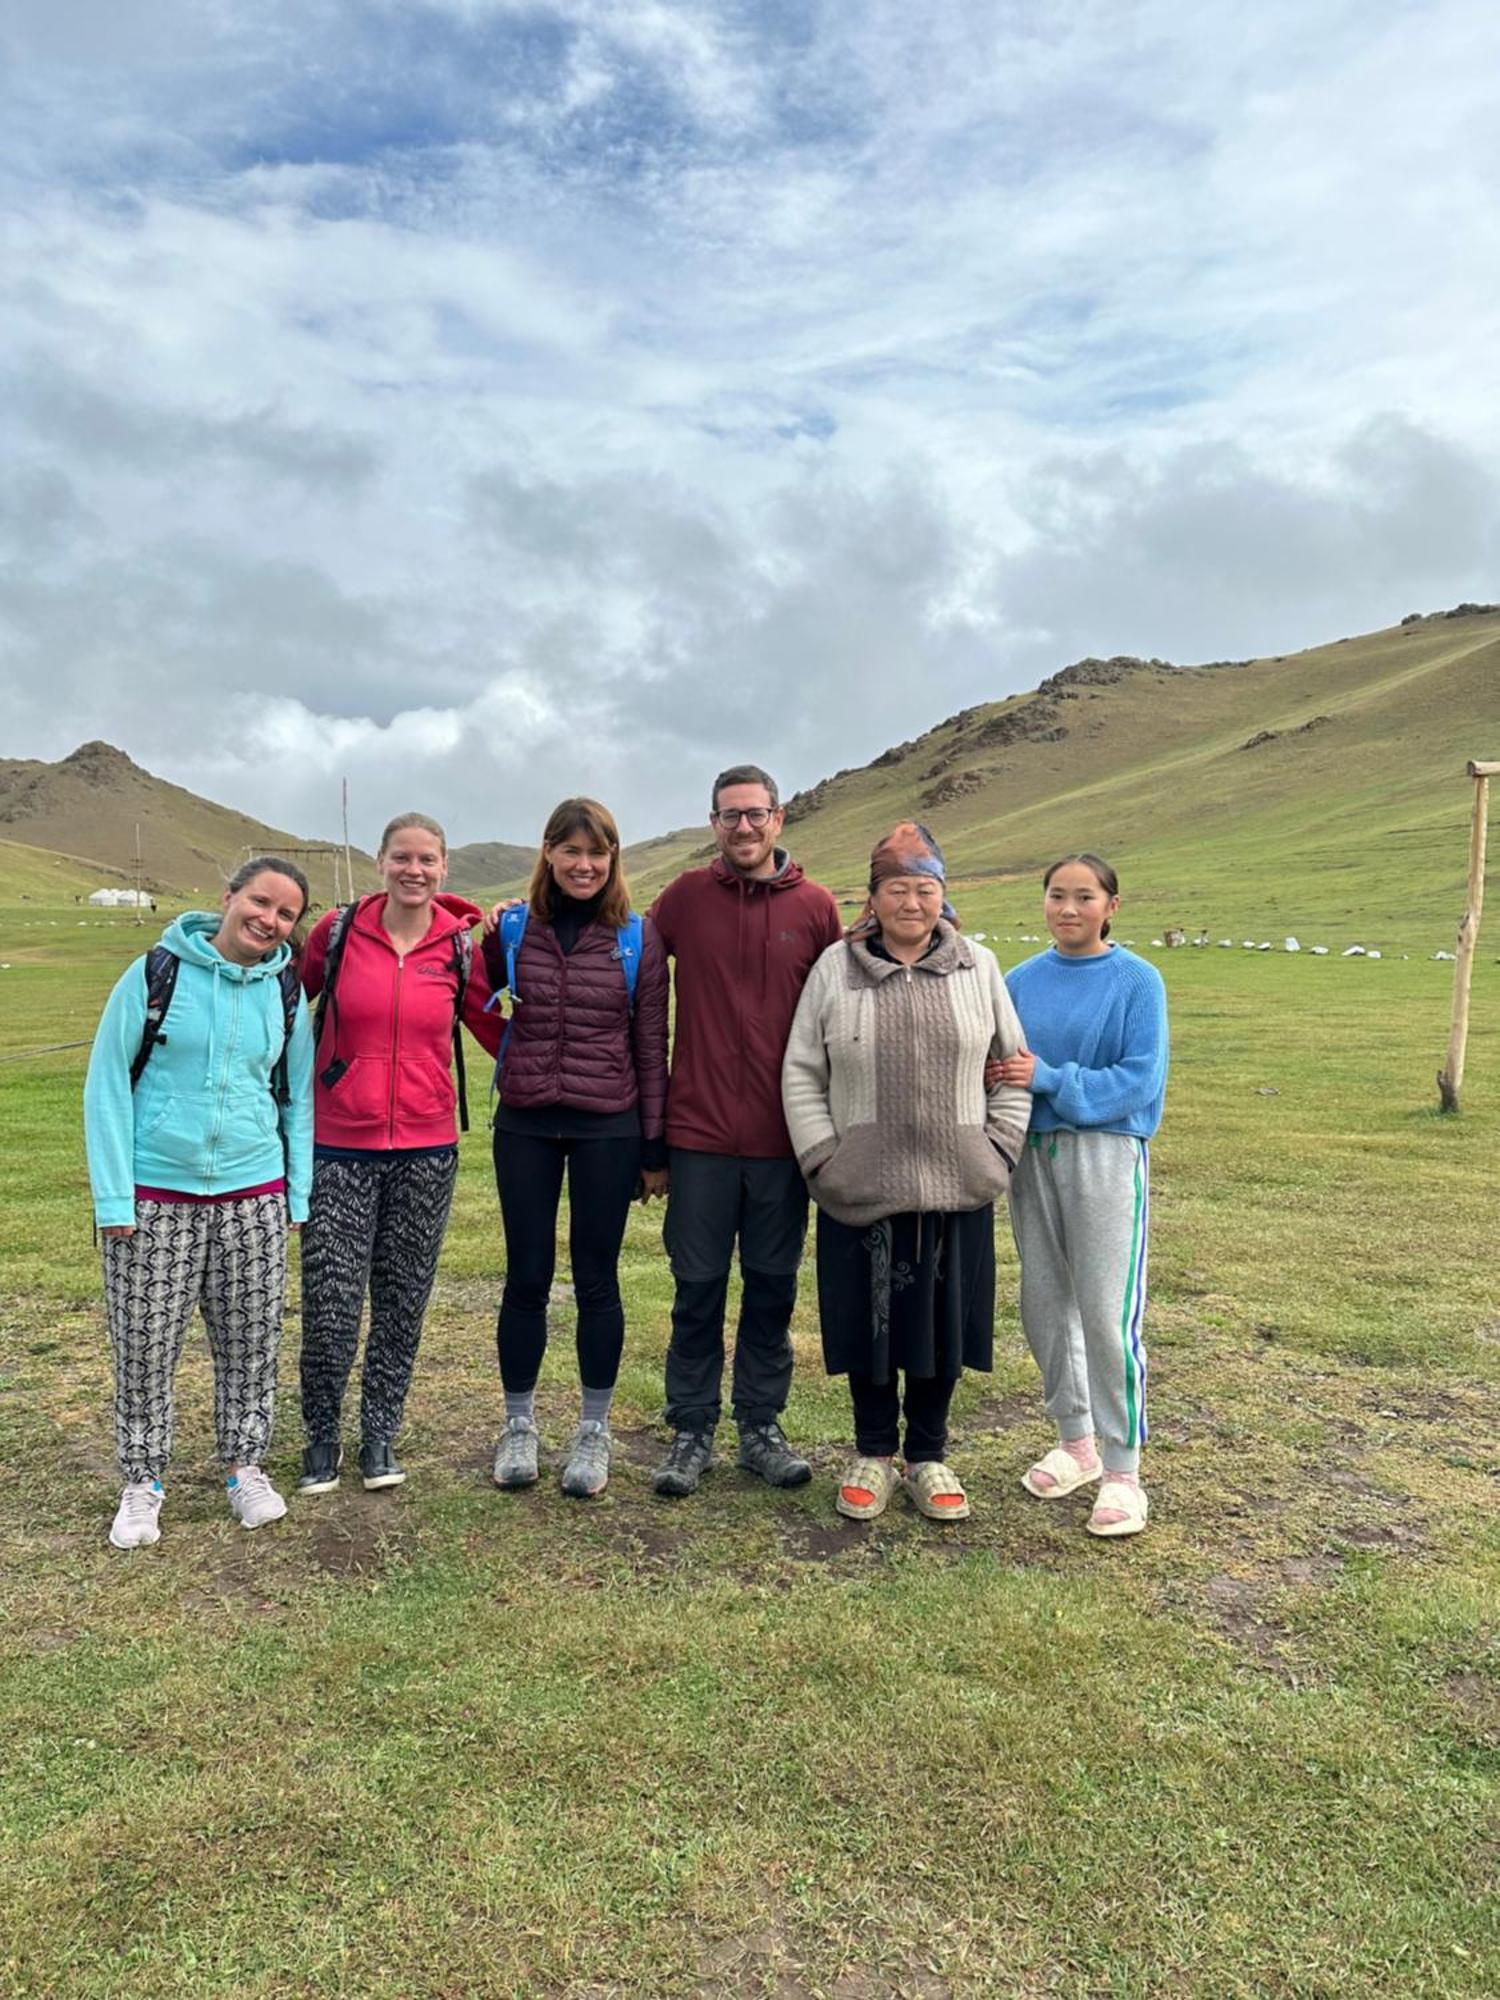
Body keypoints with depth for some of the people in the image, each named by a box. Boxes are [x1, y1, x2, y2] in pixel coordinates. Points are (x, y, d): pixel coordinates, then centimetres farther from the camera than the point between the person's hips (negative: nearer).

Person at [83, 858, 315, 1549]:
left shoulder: (286, 992, 3)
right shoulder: (156, 973, -6)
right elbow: (107, 1085, -5)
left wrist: (299, 1195, 4)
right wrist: (113, 1196, -9)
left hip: (253, 1195, 2)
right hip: (155, 1194, -2)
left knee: (251, 1342, 10)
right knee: (145, 1345, 7)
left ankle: (246, 1466, 29)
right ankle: (143, 1482, 26)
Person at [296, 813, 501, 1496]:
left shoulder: (460, 947, 0)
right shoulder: (337, 931, -2)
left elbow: (492, 1031, 9)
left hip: (426, 1149, 1)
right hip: (339, 1147, -1)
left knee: (403, 1300, 12)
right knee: (330, 1301, 1)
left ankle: (381, 1435, 30)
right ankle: (322, 1436, 24)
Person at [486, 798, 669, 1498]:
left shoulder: (638, 939, -1)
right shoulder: (512, 930, 3)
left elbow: (651, 1047, 0)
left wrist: (654, 1148, 0)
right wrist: (475, 938, 2)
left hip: (608, 1129, -1)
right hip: (525, 1126, 2)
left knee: (596, 1281, 8)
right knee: (526, 1278, 9)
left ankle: (594, 1432, 23)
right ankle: (519, 1425, 26)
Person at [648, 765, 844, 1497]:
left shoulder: (815, 907, 1)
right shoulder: (685, 897, 0)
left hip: (784, 1136, 1)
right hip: (699, 1133, 0)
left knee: (773, 1287, 11)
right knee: (697, 1288, 8)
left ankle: (762, 1427, 25)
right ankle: (690, 1432, 21)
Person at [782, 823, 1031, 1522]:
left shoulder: (979, 967, 5)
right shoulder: (835, 967, 1)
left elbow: (1014, 1067, 10)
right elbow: (800, 1072, 2)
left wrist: (999, 1147, 2)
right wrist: (820, 1156, -4)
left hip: (957, 1189, 1)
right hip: (859, 1190, -1)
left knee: (942, 1322, 10)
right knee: (868, 1321, 9)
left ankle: (928, 1456, 30)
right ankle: (873, 1453, 30)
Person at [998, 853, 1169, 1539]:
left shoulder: (1137, 981, -5)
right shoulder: (1021, 981, 7)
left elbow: (1140, 1080, -11)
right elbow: (999, 1069, 8)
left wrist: (1050, 1079, -17)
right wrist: (1006, 1079, -14)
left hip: (1106, 1154, -5)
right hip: (1033, 1153, 5)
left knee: (1106, 1312, -6)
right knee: (1044, 1303, 12)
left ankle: (1122, 1471, 8)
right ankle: (1075, 1442, 30)